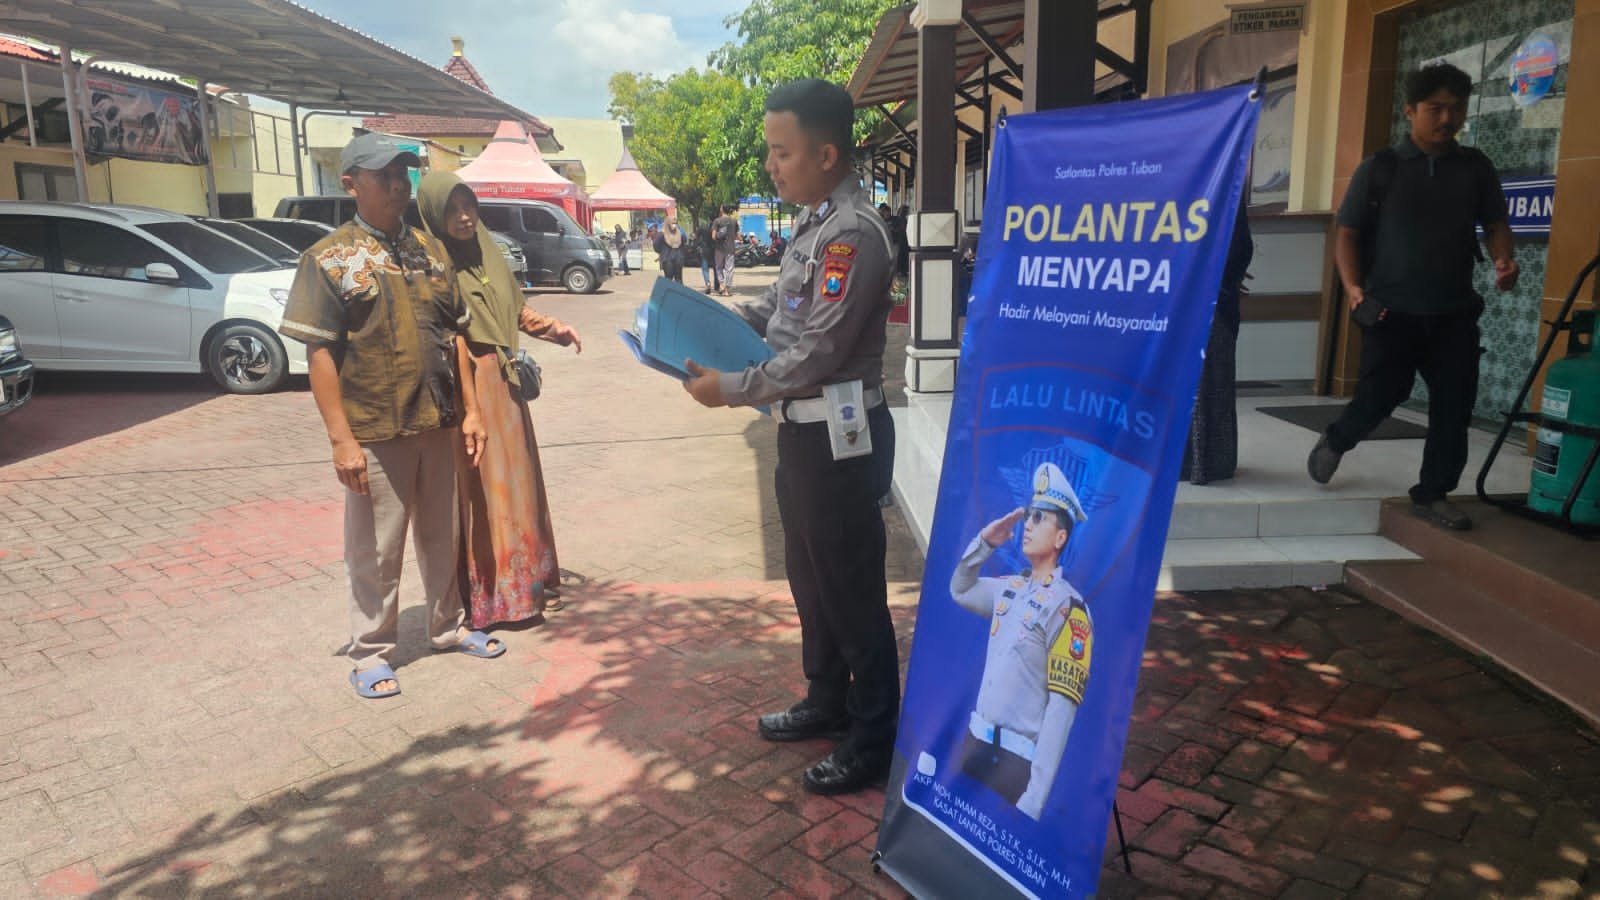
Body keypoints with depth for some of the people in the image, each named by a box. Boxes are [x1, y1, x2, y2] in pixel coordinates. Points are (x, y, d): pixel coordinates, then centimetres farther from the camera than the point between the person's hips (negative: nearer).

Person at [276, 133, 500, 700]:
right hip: (375, 434, -5)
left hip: (439, 425, 5)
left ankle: (448, 627, 35)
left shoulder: (429, 250, 9)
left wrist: (470, 412, 8)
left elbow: (455, 335, 12)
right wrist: (341, 438, -15)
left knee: (441, 537, 17)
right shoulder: (329, 259, -6)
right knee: (375, 551, 7)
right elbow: (319, 353, -9)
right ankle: (371, 653, 23)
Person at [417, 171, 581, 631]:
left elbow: (515, 308, 22)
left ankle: (523, 579, 28)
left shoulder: (484, 252, 11)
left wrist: (554, 328, 11)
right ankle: (490, 597, 6)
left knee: (514, 478, 14)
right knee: (479, 489, -3)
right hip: (464, 386, -7)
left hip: (503, 380, 8)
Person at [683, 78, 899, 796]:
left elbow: (814, 354, -23)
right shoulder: (814, 223, 10)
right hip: (805, 431, 10)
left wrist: (728, 389, -13)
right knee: (809, 576, 21)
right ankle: (827, 701, 39)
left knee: (851, 589, 2)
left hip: (838, 435, -10)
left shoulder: (852, 235, -21)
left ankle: (874, 742, 19)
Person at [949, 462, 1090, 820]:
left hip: (1018, 760, -7)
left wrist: (1033, 803, -25)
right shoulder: (1010, 588, 8)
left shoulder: (1067, 608, -16)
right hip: (976, 741, 8)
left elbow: (1062, 708, -21)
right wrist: (985, 543, 8)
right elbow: (960, 590, 28)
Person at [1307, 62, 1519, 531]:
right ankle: (1334, 442, 27)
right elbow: (1349, 235, 0)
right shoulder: (1380, 168, 0)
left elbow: (1494, 224, 13)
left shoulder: (1476, 167, 8)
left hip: (1454, 312, 3)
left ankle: (1432, 493, 14)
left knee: (1454, 407, 1)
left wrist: (1504, 260, -9)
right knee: (1379, 397, -4)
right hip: (1392, 310, -3)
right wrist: (1354, 288, -15)